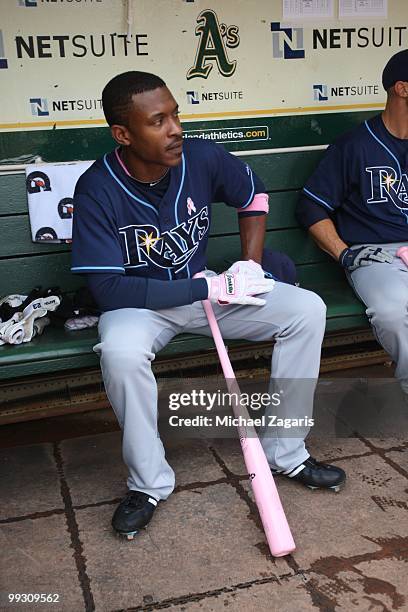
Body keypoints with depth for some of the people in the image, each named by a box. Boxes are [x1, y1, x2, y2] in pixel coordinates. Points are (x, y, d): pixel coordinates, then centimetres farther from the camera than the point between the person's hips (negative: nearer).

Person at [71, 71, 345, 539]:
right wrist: (209, 290, -26)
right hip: (138, 302, -4)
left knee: (308, 310, -11)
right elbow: (108, 289, -26)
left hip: (205, 287, 4)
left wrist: (250, 263, -3)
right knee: (120, 352, -38)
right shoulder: (97, 190, -22)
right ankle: (149, 482, -12)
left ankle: (286, 452, 1)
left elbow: (254, 194, 10)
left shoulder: (202, 158, -11)